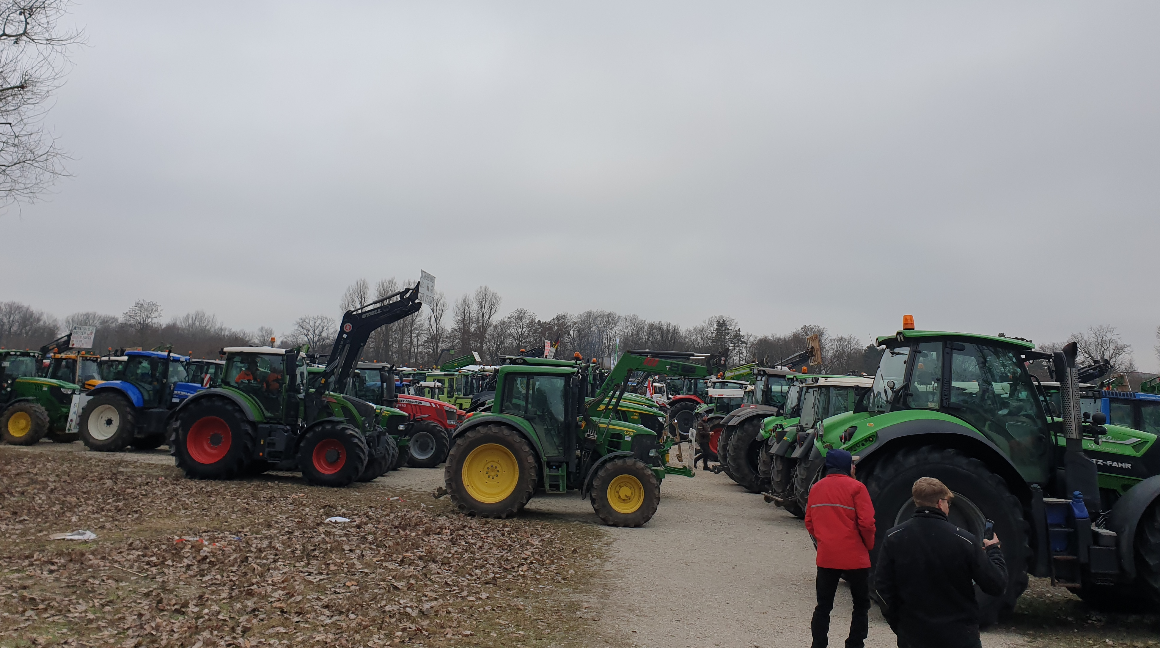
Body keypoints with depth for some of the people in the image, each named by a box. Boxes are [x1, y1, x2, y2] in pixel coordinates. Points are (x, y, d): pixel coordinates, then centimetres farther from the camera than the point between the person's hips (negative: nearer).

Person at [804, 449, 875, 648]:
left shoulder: (816, 488, 6)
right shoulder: (855, 487, -10)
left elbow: (809, 522, 9)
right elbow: (866, 523, -15)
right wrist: (869, 545, 2)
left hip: (826, 557, 4)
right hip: (854, 557, -4)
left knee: (823, 606, 13)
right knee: (861, 605, 14)